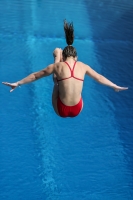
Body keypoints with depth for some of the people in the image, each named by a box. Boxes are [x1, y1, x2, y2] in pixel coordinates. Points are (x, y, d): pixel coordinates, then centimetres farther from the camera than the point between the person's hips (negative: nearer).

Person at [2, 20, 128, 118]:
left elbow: (35, 76, 4)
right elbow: (100, 78, 14)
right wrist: (116, 87, 30)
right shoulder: (83, 66, -1)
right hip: (77, 110, 1)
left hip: (61, 111, -1)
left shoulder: (57, 66, -6)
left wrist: (17, 83, 18)